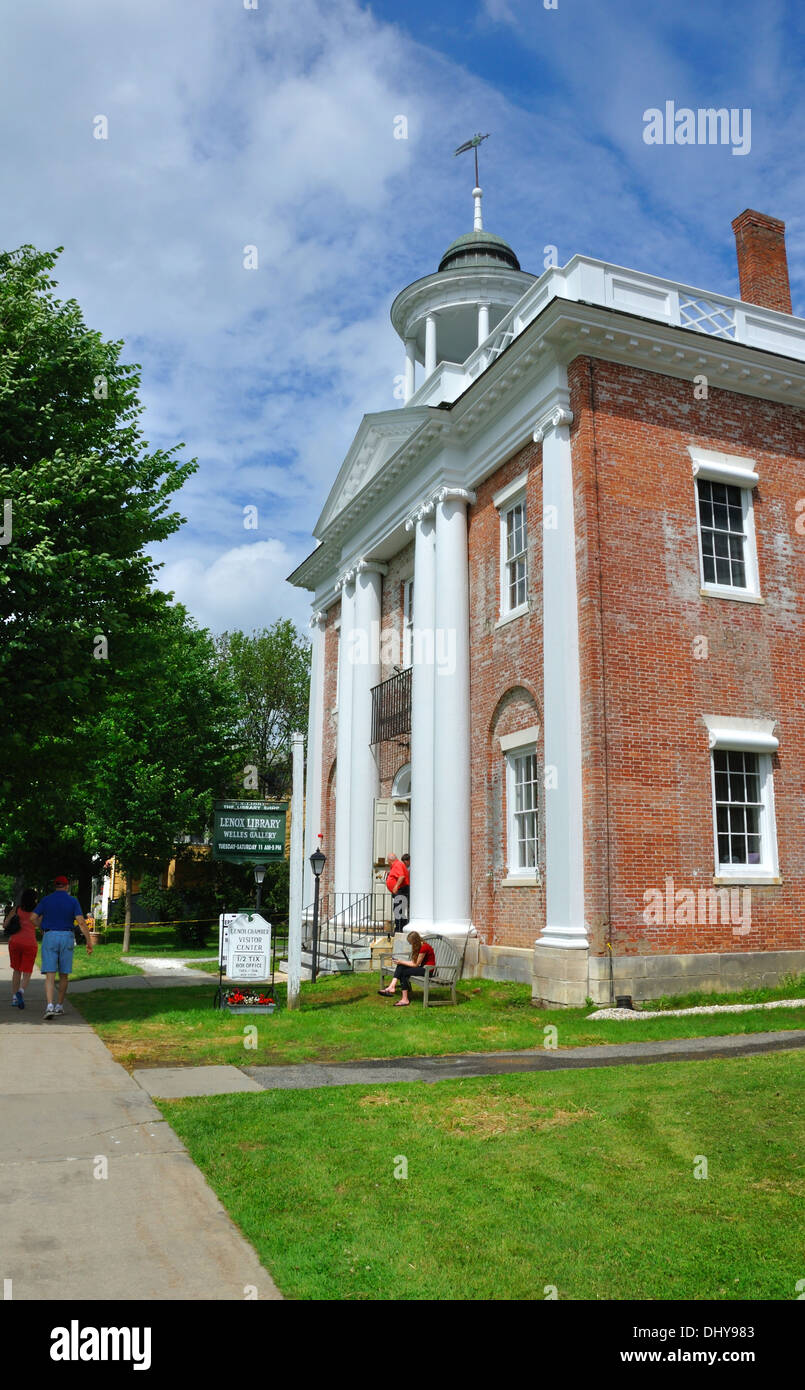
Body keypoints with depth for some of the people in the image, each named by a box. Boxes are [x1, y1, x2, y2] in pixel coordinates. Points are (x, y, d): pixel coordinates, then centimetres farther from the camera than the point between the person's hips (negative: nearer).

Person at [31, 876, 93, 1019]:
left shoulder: (46, 900, 4)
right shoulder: (73, 901, 1)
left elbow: (33, 918, -1)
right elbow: (81, 922, -8)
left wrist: (42, 927, 19)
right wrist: (89, 941, -6)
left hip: (49, 937, 0)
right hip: (67, 937, 0)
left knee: (50, 975, -5)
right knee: (64, 975, 13)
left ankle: (50, 1006, -21)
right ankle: (60, 1006, 21)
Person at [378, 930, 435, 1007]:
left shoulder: (424, 947, -21)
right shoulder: (419, 946, 9)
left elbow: (416, 964, -15)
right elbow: (414, 961, 8)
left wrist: (402, 962, -9)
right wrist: (401, 962, -3)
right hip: (422, 967, 9)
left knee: (404, 973, -19)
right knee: (400, 967, -8)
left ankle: (405, 1000, -15)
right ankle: (392, 987, -21)